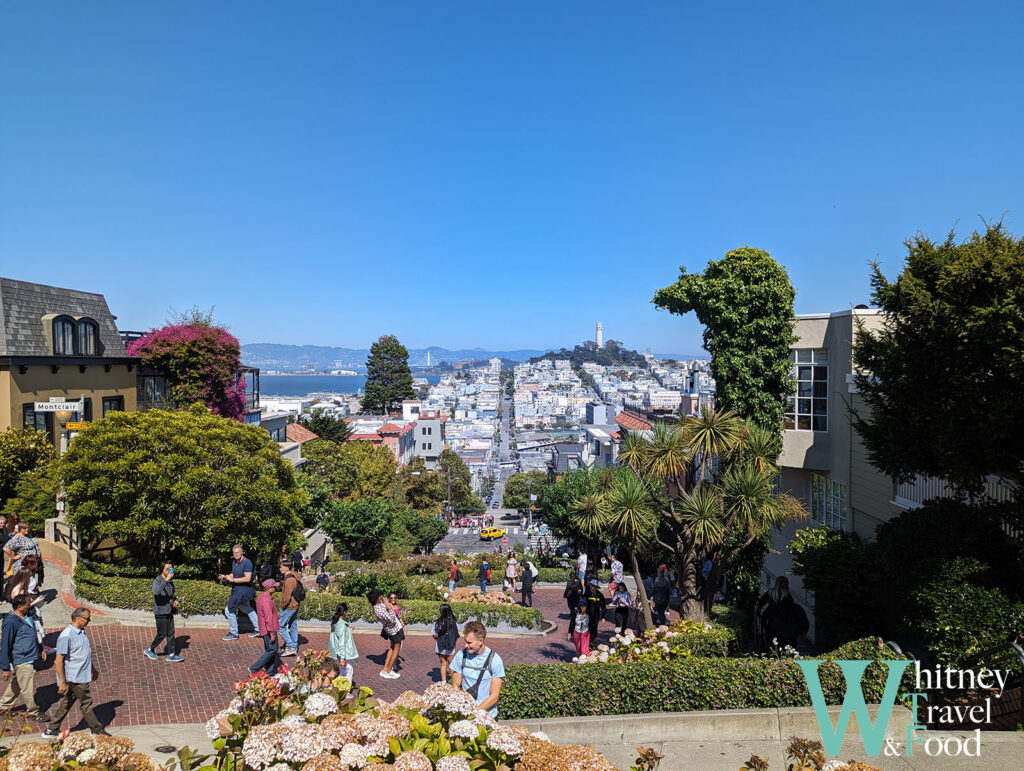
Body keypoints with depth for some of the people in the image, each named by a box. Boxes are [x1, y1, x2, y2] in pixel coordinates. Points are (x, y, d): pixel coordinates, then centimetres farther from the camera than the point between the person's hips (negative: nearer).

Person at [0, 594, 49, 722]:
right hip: (22, 661, -8)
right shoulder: (11, 622, -22)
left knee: (17, 684, 23)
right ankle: (34, 712, 17)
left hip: (31, 658, 8)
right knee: (28, 688, 4)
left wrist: (40, 649, 24)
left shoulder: (28, 616, 4)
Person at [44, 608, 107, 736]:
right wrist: (62, 682, -20)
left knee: (67, 702, 17)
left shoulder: (81, 632, 8)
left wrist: (93, 669, 26)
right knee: (86, 703, 2)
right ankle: (98, 730, 13)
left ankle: (51, 730, 27)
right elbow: (59, 660, -21)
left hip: (81, 676, 9)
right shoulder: (66, 636, -22)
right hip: (76, 678, -9)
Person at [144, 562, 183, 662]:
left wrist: (175, 600, 2)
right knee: (162, 634, 4)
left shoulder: (171, 581, 5)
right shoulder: (157, 581, -17)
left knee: (171, 633, 8)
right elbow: (156, 591, -41)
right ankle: (149, 650, 26)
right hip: (161, 612, -7)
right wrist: (166, 579, -42)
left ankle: (171, 654, 16)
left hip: (169, 612, 7)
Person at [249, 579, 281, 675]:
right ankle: (254, 669, 3)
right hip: (269, 630, -10)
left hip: (264, 629, 10)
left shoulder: (261, 596, 6)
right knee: (272, 650, -1)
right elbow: (268, 618, -25)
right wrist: (272, 633, -21)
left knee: (270, 650, 15)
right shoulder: (266, 600, -26)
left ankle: (271, 671, 21)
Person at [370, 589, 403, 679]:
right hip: (395, 629, -9)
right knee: (396, 649, 6)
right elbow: (393, 620, -33)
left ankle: (385, 670, 26)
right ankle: (388, 671, 13)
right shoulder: (380, 610, -35)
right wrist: (389, 608, -33)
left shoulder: (377, 605, -6)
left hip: (393, 628, 9)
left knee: (392, 648, 21)